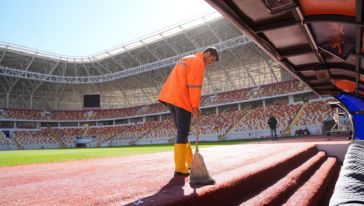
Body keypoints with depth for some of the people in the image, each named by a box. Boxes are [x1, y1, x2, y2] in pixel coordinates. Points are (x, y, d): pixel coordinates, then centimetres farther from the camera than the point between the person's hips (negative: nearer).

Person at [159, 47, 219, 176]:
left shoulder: (186, 59, 26)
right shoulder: (198, 62, -3)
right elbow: (194, 85, -13)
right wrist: (195, 106, -12)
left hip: (169, 97, 9)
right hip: (181, 100, -9)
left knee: (182, 131, 14)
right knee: (183, 133, -7)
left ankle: (190, 161, 23)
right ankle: (180, 168, -7)